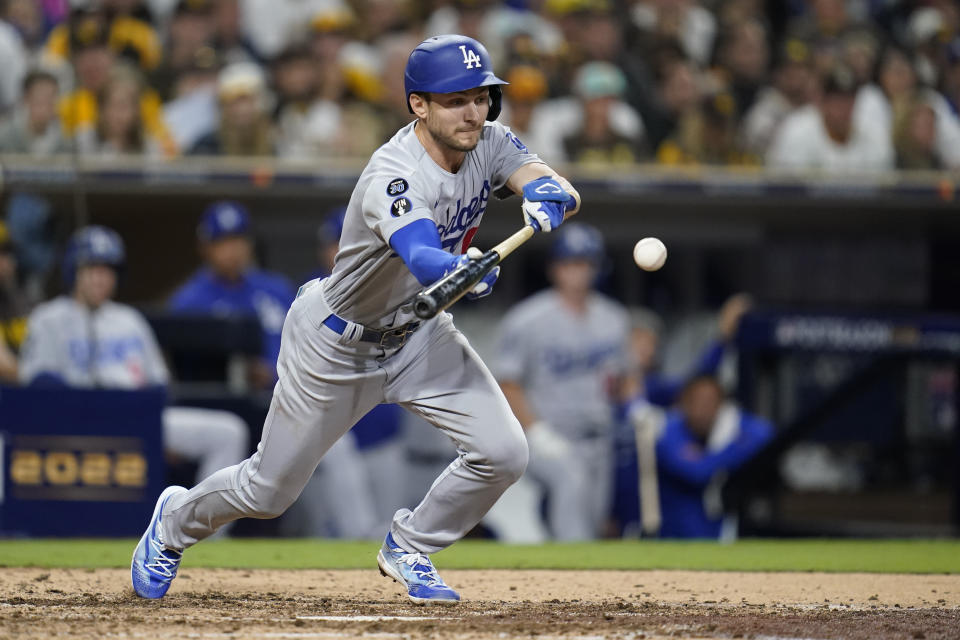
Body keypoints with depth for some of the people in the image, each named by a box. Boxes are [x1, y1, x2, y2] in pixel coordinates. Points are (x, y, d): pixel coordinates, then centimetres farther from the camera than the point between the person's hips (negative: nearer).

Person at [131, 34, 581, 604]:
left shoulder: (489, 145, -12)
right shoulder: (392, 176, -34)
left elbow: (567, 193, -23)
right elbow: (421, 258, -52)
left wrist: (549, 200, -47)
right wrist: (465, 272, -74)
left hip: (419, 332, 6)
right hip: (337, 342, -6)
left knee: (504, 453, -12)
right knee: (268, 491, 6)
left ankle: (408, 549, 14)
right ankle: (177, 521, 40)